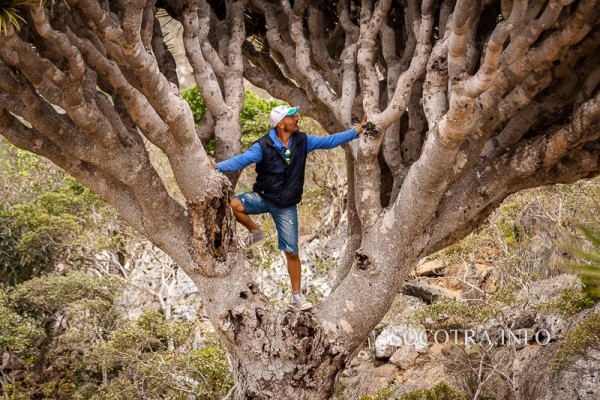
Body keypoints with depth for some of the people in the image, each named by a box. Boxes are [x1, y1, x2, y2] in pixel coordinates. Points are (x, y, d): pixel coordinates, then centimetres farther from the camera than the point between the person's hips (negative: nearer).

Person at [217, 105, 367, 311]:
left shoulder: (302, 141, -3)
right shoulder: (263, 146, -16)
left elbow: (329, 141, 2)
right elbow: (242, 159, -26)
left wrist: (357, 131, -1)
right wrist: (218, 166, -43)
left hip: (286, 207, 2)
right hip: (262, 198, -2)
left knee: (292, 252, 1)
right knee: (233, 204, -31)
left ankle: (297, 295, 14)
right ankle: (255, 232, -2)